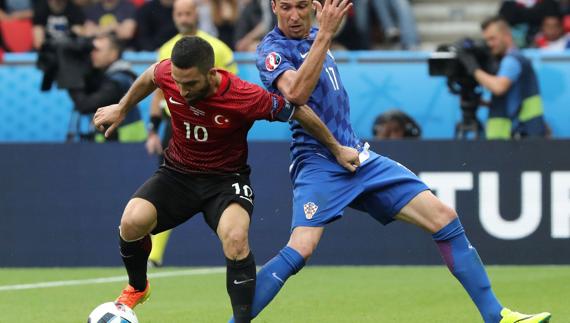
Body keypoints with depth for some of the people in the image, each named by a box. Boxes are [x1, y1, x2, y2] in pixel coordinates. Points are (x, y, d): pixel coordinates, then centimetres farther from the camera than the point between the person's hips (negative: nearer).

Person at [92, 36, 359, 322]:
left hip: (225, 179, -3)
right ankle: (137, 288, 11)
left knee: (235, 239, -32)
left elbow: (298, 111, -11)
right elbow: (150, 76, 10)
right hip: (177, 173, 3)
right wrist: (121, 108, 20)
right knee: (132, 223, -21)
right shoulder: (167, 74, -18)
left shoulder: (246, 98, -28)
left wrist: (337, 149, 0)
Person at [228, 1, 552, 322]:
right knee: (300, 250, -28)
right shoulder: (272, 50, -9)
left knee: (444, 218, 0)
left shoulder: (314, 37, 15)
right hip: (318, 161, -7)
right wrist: (325, 33, -31)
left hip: (359, 156, 7)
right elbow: (295, 92, -30)